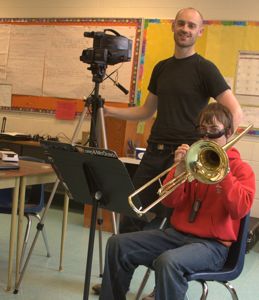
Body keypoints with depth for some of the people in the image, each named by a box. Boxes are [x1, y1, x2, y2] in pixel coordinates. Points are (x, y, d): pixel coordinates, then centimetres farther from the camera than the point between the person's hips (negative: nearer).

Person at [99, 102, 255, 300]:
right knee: (118, 244, -5)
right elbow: (170, 201, 4)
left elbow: (241, 209, -17)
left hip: (212, 244, -5)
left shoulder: (241, 169, 1)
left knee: (168, 261, -36)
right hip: (177, 233, 6)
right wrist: (179, 169, -11)